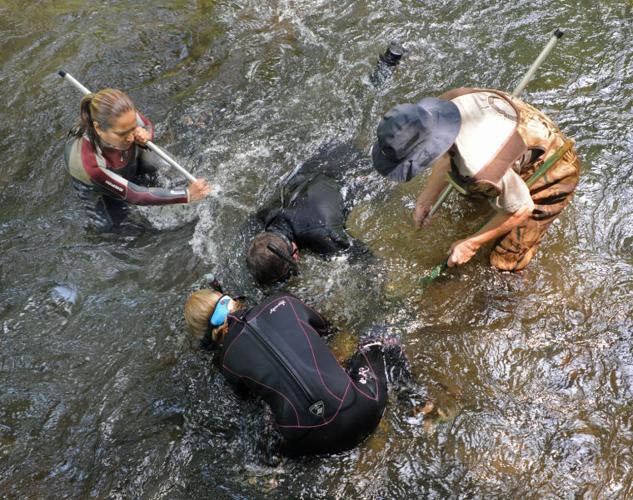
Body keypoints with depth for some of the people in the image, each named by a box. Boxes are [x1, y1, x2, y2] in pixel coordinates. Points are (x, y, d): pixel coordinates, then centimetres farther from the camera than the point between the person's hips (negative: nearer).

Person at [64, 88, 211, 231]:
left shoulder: (126, 118, -37)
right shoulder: (86, 161, -48)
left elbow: (148, 125, -11)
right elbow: (134, 195, -40)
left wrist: (146, 135, -37)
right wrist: (187, 195, -43)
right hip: (96, 185, -4)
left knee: (150, 162, -19)